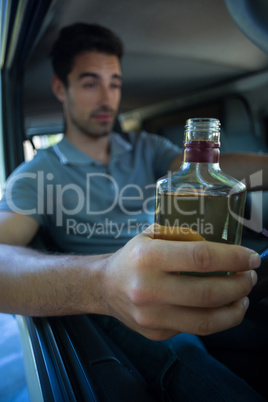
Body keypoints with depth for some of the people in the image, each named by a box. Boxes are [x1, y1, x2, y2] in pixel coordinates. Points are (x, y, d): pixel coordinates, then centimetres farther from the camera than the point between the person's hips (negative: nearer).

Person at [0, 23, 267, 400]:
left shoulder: (147, 149, 13)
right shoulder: (37, 174, -1)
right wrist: (102, 283, -40)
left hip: (187, 284, 5)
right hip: (123, 312, -4)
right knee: (185, 362, -34)